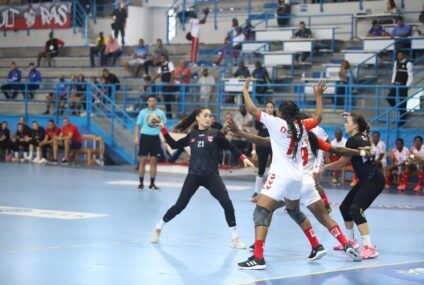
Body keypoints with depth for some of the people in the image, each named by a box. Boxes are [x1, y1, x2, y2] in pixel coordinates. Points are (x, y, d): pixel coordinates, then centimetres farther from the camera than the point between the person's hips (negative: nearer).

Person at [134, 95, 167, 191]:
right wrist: (136, 137, -8)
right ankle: (141, 183, 5)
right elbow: (138, 125, 3)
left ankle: (152, 184, 10)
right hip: (145, 136, -1)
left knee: (154, 161, 3)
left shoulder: (160, 113, 7)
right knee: (143, 160, -2)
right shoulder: (143, 112, 3)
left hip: (155, 137, 2)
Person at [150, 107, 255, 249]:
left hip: (211, 176, -1)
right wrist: (163, 129, 6)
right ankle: (158, 227, 25)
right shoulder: (191, 135, 7)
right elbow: (174, 145, 12)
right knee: (179, 205, 3)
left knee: (227, 204, -13)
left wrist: (244, 158, -7)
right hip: (193, 176, 1)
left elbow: (231, 147, 6)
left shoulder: (215, 134, 2)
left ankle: (235, 238, 0)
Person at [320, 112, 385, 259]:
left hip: (373, 180, -10)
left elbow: (341, 163, -8)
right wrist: (350, 117, 29)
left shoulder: (353, 140, -14)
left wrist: (324, 167, 6)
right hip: (367, 180, 10)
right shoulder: (363, 137, 11)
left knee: (355, 210, -23)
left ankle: (369, 248, -28)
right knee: (345, 207, 16)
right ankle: (350, 241, 31)